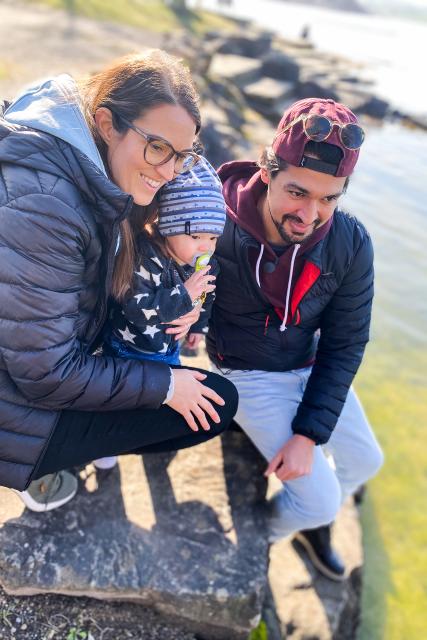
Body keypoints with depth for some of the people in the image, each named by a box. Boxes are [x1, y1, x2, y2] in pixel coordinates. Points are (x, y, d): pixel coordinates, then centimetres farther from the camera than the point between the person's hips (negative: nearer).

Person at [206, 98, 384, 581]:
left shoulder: (351, 244, -19)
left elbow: (345, 345, -10)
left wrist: (308, 434, -14)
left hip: (313, 366, 5)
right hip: (248, 374, -4)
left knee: (365, 460, 15)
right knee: (320, 497, -5)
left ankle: (314, 524, 48)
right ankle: (261, 537, 31)